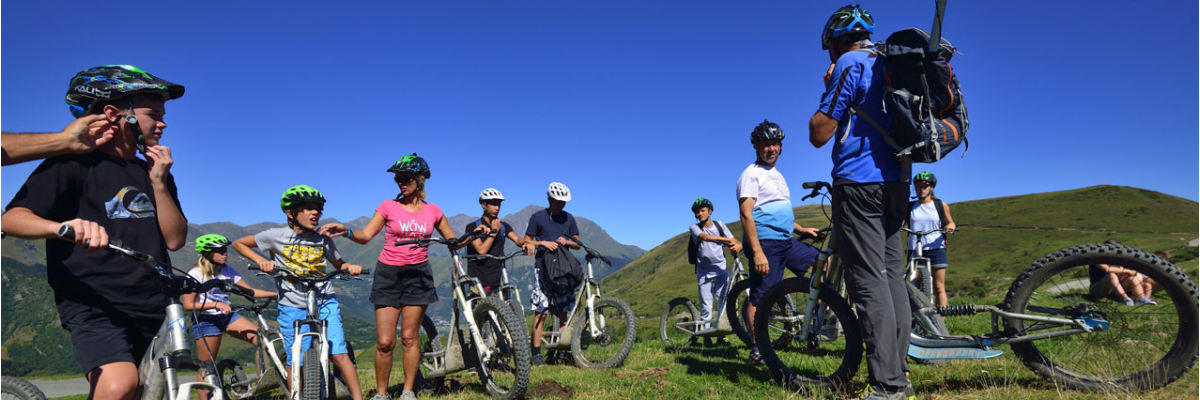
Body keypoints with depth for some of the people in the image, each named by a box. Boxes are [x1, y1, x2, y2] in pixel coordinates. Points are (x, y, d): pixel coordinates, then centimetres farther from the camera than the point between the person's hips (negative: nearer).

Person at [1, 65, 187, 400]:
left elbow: (175, 240, 4)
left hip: (151, 309, 6)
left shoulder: (155, 173, 13)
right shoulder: (75, 164, -4)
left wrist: (159, 184, -8)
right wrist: (63, 226, -37)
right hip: (93, 306, -6)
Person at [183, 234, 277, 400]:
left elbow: (250, 291, 2)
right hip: (206, 320, -4)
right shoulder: (196, 273, -9)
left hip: (228, 316, 5)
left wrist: (277, 294, -9)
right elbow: (188, 304, -12)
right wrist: (216, 304, -26)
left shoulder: (228, 271, 5)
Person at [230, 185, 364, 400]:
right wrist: (261, 261, -7)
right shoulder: (276, 236, -5)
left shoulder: (323, 241, 0)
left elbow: (339, 265, 12)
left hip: (325, 304, 1)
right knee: (296, 363, 2)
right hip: (293, 308, 0)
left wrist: (351, 267, -11)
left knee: (340, 354, -8)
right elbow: (239, 243, 8)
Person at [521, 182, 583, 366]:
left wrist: (566, 241, -8)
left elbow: (578, 243, 13)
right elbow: (527, 242, 2)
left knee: (563, 312, 5)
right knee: (541, 312, -6)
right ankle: (537, 353, -2)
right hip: (543, 268, -4)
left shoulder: (568, 218, 12)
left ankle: (562, 350, 12)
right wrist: (542, 243, -16)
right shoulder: (537, 217, 2)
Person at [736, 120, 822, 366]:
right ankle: (756, 350, -1)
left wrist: (802, 229, 19)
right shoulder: (752, 174, -8)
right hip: (765, 243, -9)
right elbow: (746, 214, -18)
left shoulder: (777, 175, 20)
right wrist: (757, 251, -25)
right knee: (759, 298, -8)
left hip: (786, 242, 9)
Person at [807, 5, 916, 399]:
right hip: (896, 181, 9)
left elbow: (819, 133, -11)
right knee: (892, 277, 10)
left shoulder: (849, 64, -7)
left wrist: (827, 89, 1)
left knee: (869, 282, -9)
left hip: (858, 181, -8)